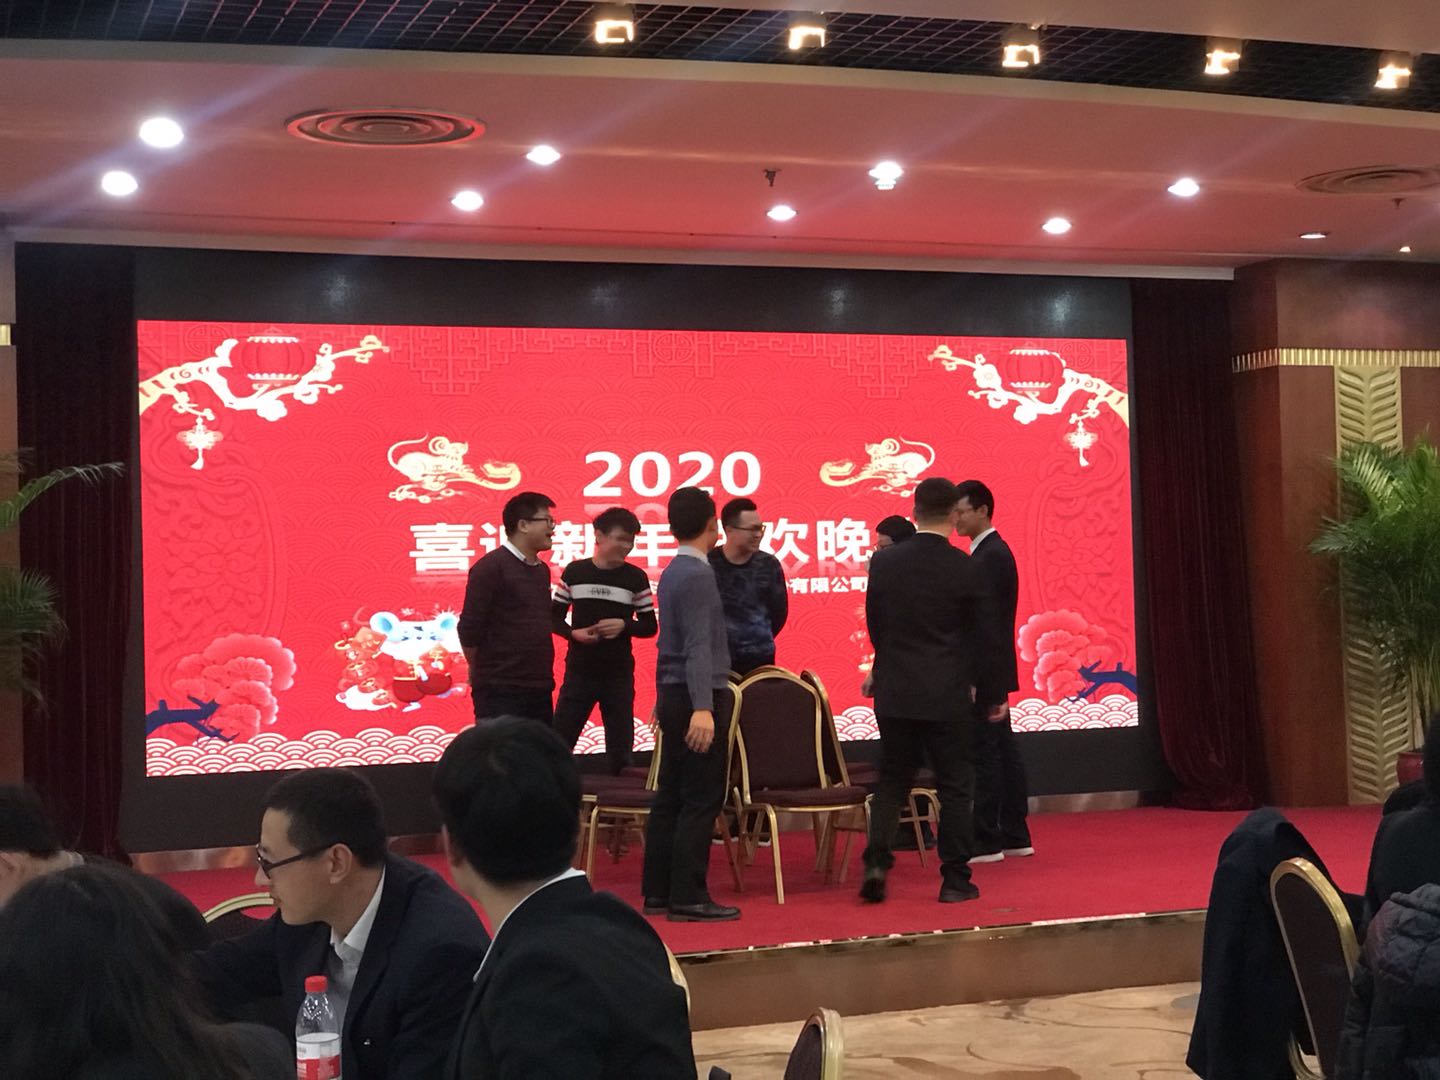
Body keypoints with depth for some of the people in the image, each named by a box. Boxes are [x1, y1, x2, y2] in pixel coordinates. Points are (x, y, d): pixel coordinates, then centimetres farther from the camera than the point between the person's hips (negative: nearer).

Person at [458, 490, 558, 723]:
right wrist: (488, 673, 3)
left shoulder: (542, 570, 15)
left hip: (539, 689, 8)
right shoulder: (490, 567, -9)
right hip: (499, 693, -8)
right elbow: (469, 629, -10)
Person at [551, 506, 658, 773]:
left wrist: (624, 625, -15)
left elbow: (650, 626, 5)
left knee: (620, 746, 4)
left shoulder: (636, 578, 1)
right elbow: (555, 616, 8)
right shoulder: (575, 572, 2)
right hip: (579, 671, 0)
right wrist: (573, 633, -13)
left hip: (619, 674, 0)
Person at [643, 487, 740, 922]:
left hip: (673, 695, 10)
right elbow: (698, 646, -23)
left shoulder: (672, 572, 13)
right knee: (701, 800, -6)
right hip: (697, 695, -10)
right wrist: (703, 708, -28)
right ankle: (687, 897, -5)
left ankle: (657, 891, 15)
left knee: (670, 798, 11)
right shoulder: (698, 575, -15)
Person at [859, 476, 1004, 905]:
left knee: (892, 781, 13)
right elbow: (979, 637, -2)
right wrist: (991, 695, 8)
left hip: (894, 692, 3)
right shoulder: (964, 568, -9)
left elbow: (874, 625, 8)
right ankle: (955, 880, 9)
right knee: (953, 786, 7)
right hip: (947, 694, -2)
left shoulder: (884, 562, -2)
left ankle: (876, 862, -3)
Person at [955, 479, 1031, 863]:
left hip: (986, 670, -10)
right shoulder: (992, 551, 16)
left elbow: (986, 618, -21)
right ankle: (1015, 836, 17)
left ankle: (987, 841, -3)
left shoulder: (990, 556, -15)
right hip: (992, 672, 10)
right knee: (1003, 750, 12)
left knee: (984, 753, -7)